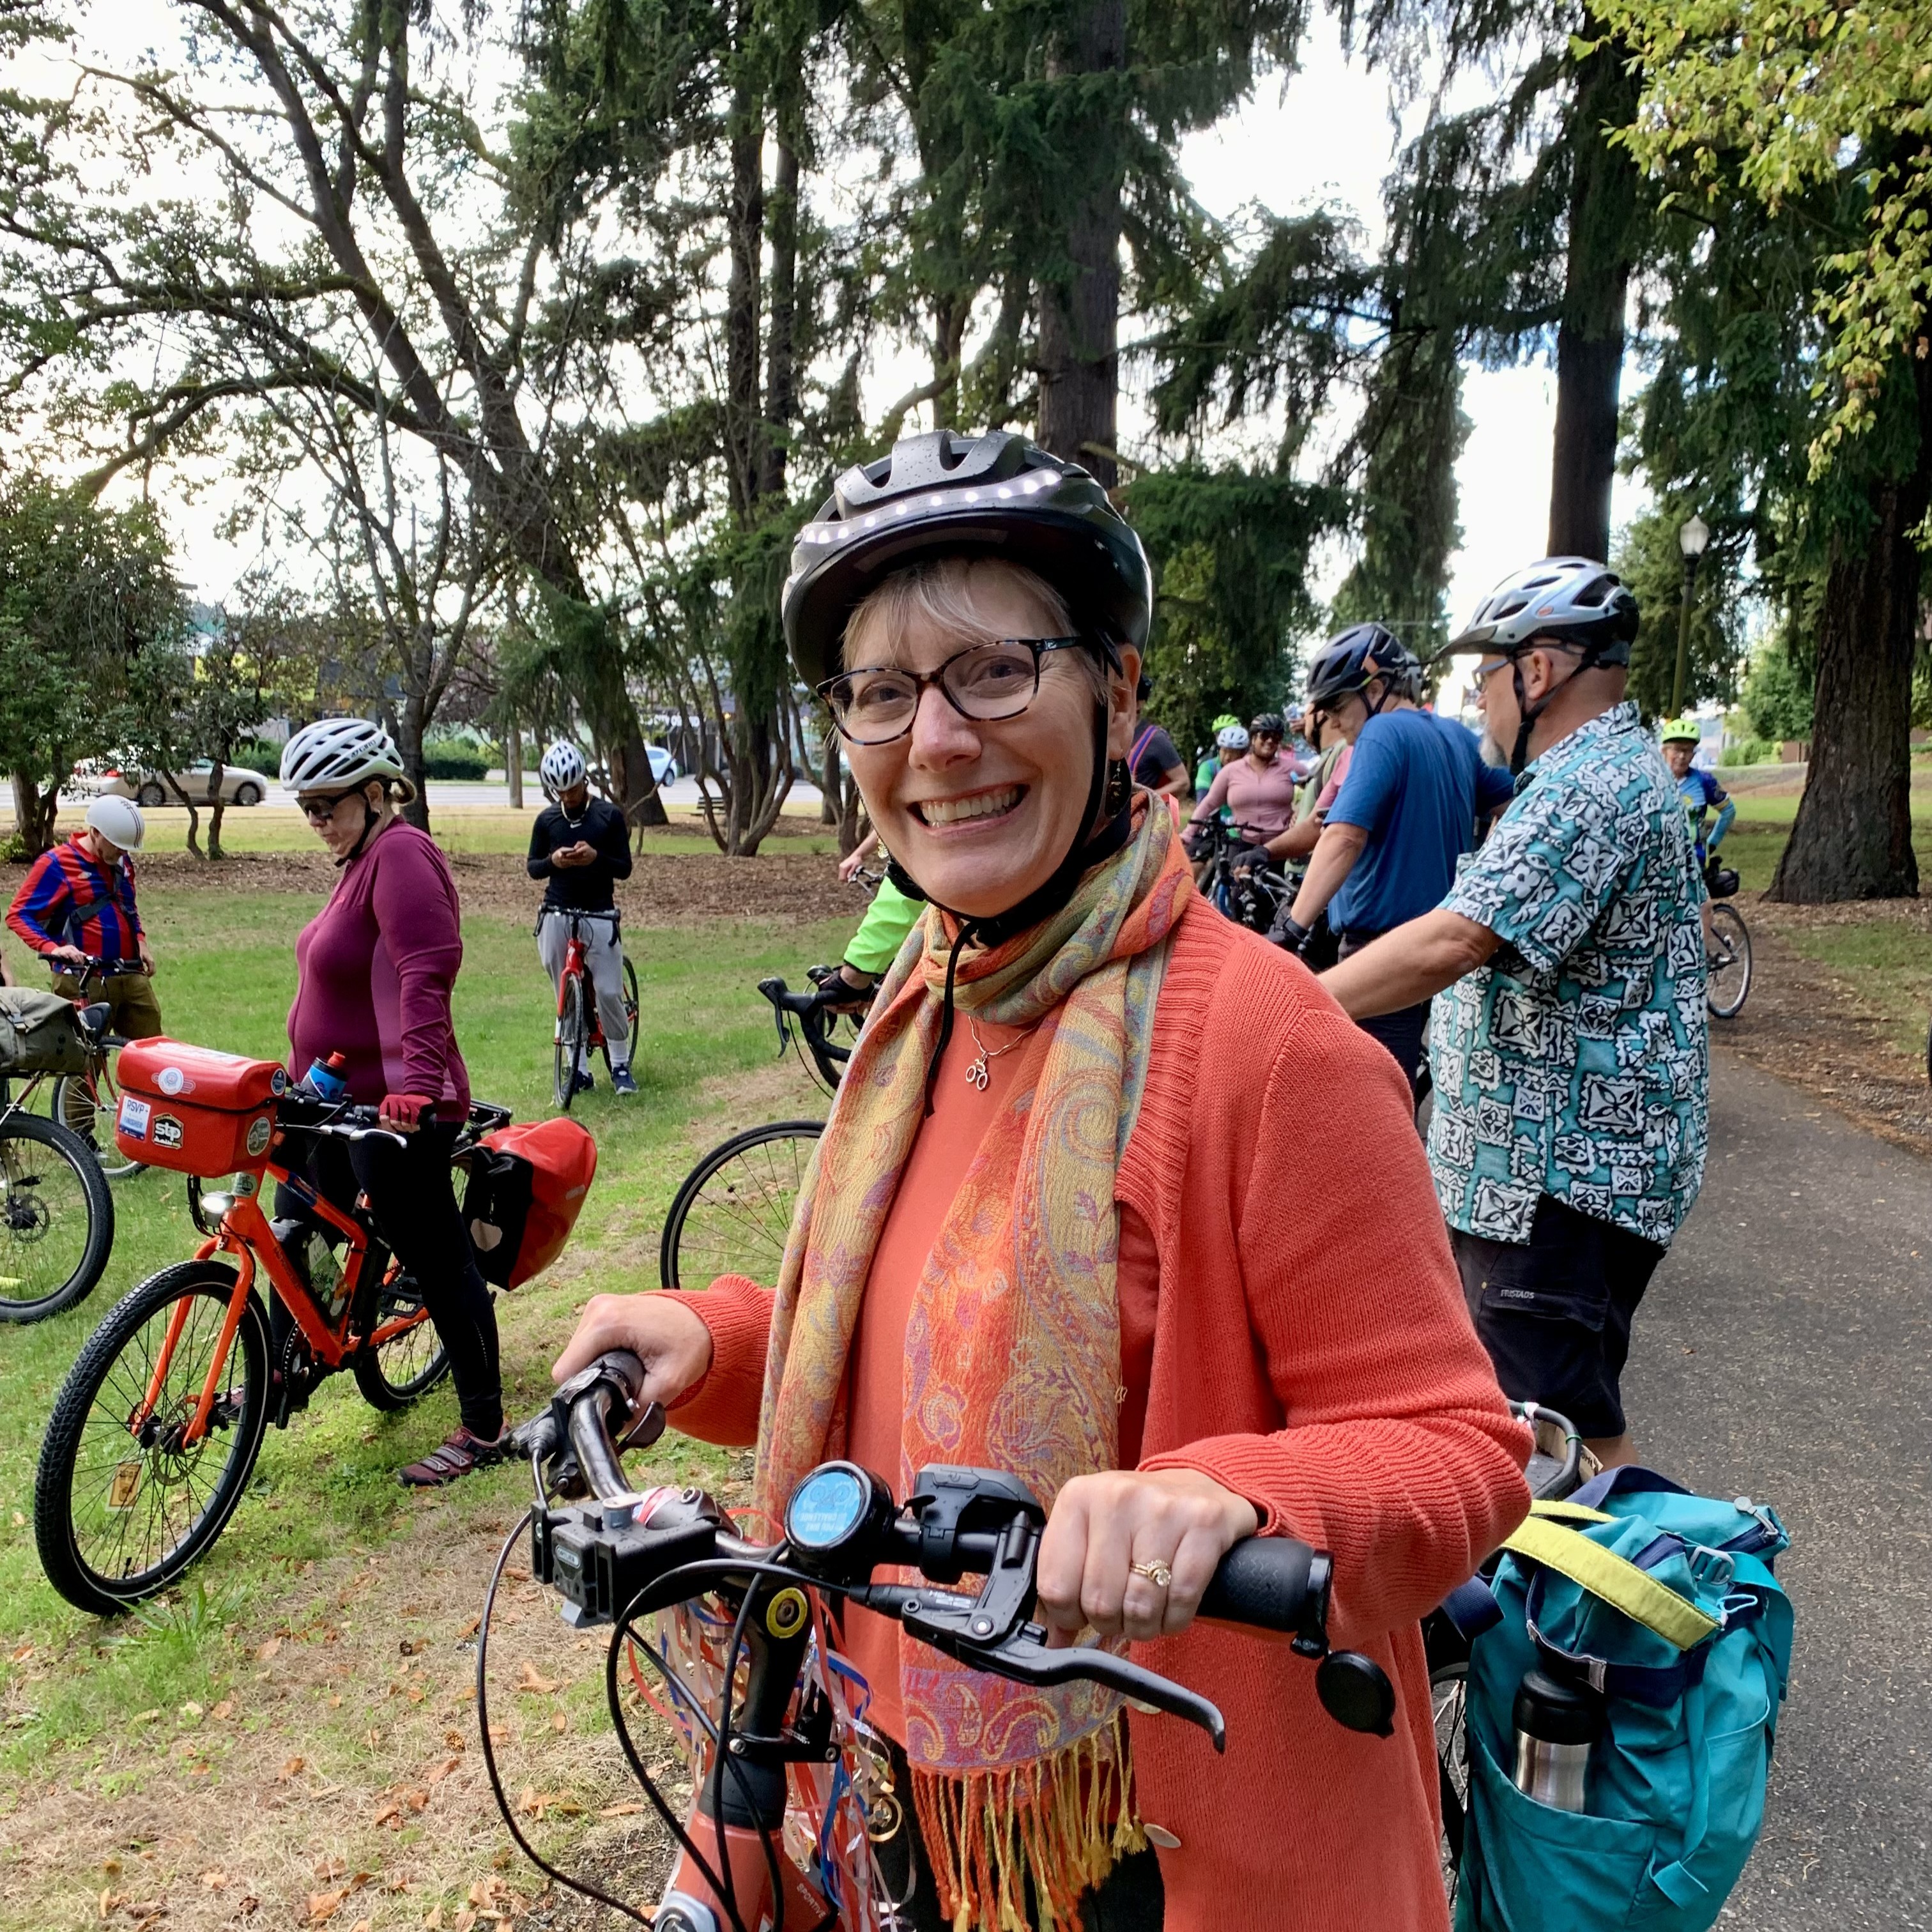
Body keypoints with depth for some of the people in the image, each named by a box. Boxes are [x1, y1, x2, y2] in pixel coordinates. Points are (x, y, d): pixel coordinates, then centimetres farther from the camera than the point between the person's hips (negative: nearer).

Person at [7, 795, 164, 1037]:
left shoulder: (122, 862, 14)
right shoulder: (56, 864, -6)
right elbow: (19, 914, -8)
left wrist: (140, 940, 11)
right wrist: (52, 948, -23)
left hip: (132, 977, 6)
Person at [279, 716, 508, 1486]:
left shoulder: (401, 856, -18)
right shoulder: (364, 857, 13)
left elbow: (428, 970, -31)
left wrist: (416, 1078, -40)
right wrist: (307, 1071, 26)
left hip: (394, 1109, -11)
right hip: (335, 1098, 11)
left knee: (436, 1261, 0)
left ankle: (484, 1427, 13)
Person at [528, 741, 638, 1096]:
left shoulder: (609, 815, 0)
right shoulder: (546, 820, 5)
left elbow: (624, 868, 0)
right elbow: (533, 868, 10)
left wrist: (597, 857, -21)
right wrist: (553, 861, -12)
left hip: (599, 916, -2)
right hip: (557, 916, 2)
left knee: (609, 993, -5)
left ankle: (620, 1063, 12)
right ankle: (580, 1068, 14)